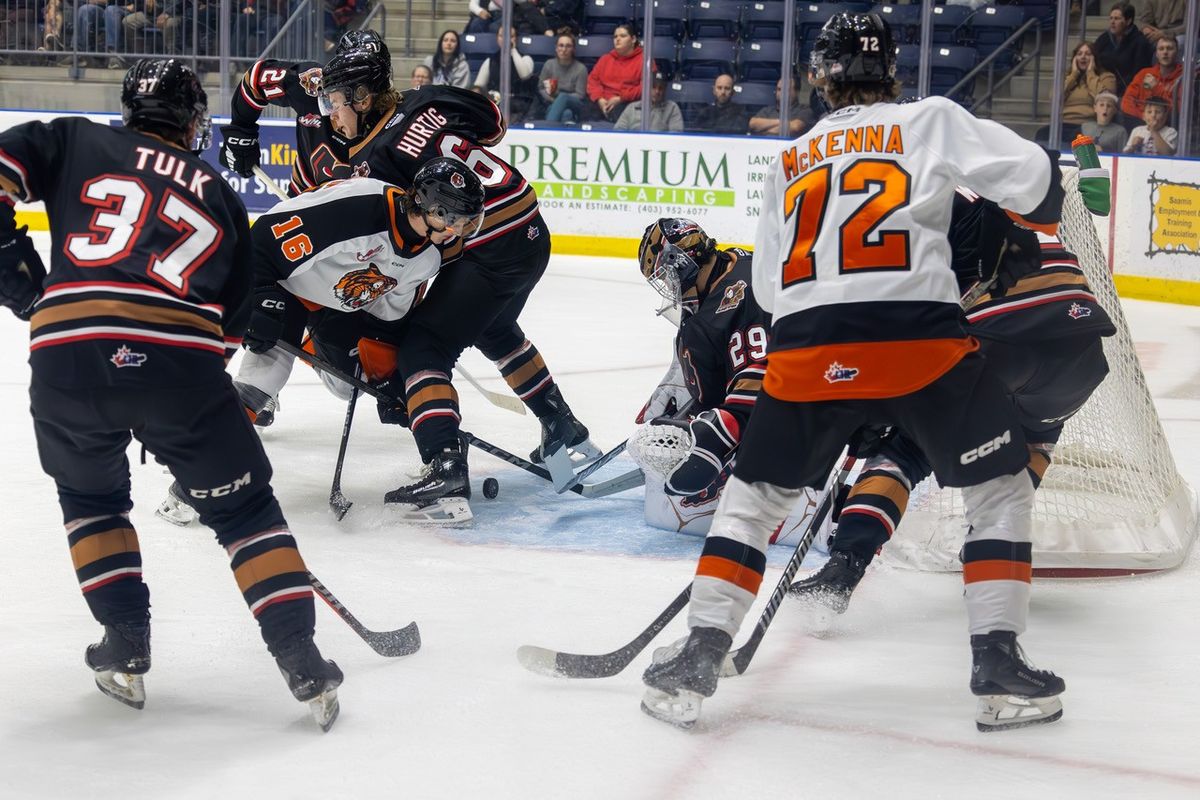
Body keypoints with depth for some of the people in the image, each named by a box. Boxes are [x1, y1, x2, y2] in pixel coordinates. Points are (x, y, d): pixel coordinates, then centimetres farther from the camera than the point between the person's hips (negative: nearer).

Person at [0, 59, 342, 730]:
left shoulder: (75, 142, 21)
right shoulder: (220, 197, 25)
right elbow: (231, 323, 25)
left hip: (66, 351, 0)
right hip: (181, 359, 0)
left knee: (91, 497, 29)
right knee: (244, 508, 16)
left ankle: (126, 647, 23)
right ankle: (302, 661, 8)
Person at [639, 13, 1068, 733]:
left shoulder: (791, 161, 22)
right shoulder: (931, 121, 10)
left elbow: (768, 287, 24)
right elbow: (1035, 177, 3)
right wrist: (1039, 214, 25)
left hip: (805, 351, 3)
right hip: (921, 341, -3)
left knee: (754, 496, 20)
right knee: (1000, 489, 16)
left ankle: (696, 662, 12)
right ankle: (999, 666, 7)